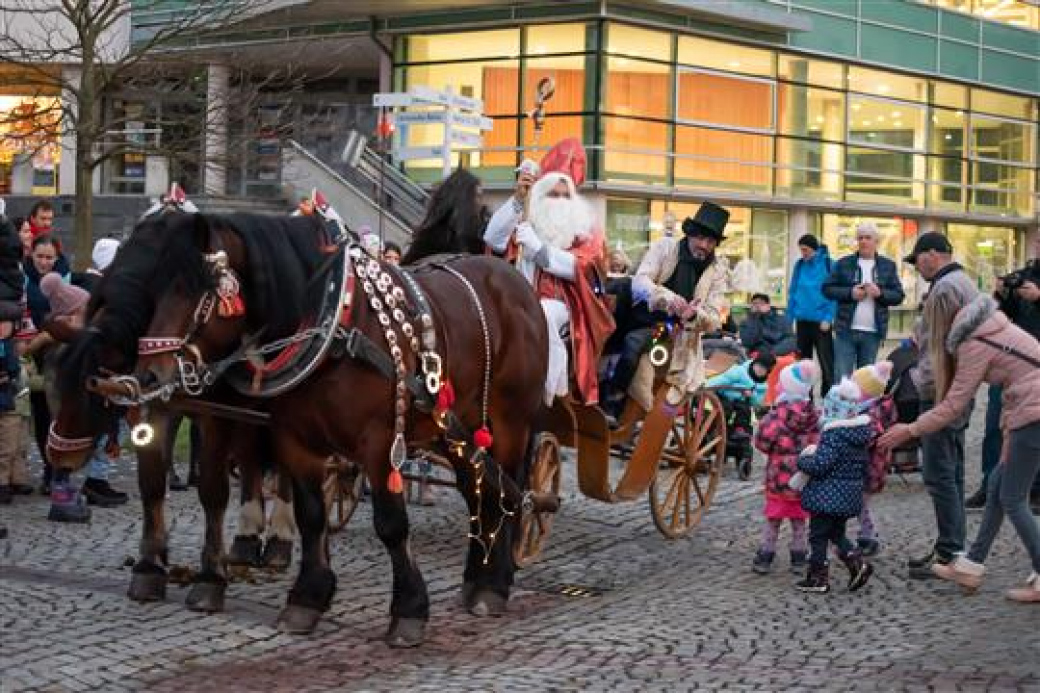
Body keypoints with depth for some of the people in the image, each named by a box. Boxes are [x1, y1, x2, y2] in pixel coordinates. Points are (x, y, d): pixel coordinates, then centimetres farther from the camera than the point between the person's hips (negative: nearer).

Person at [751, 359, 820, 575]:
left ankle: (764, 557, 12)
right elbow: (817, 443, 4)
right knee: (799, 521, 14)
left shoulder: (779, 414, -16)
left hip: (779, 476, -4)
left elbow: (763, 441, -17)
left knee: (773, 520, 7)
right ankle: (798, 559, 17)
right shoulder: (813, 415, 0)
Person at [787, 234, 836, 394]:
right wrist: (790, 319, 6)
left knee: (826, 362, -5)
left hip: (820, 321, -5)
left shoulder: (827, 264, -6)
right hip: (802, 320, 5)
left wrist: (828, 318, -15)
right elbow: (793, 292, 11)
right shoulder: (800, 265, 7)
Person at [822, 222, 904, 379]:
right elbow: (827, 288, 3)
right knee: (842, 376, -7)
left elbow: (898, 295, 6)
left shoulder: (888, 266, 9)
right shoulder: (843, 264, 6)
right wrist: (850, 293, -11)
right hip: (846, 330, -1)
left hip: (873, 332, 1)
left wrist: (880, 293, -13)